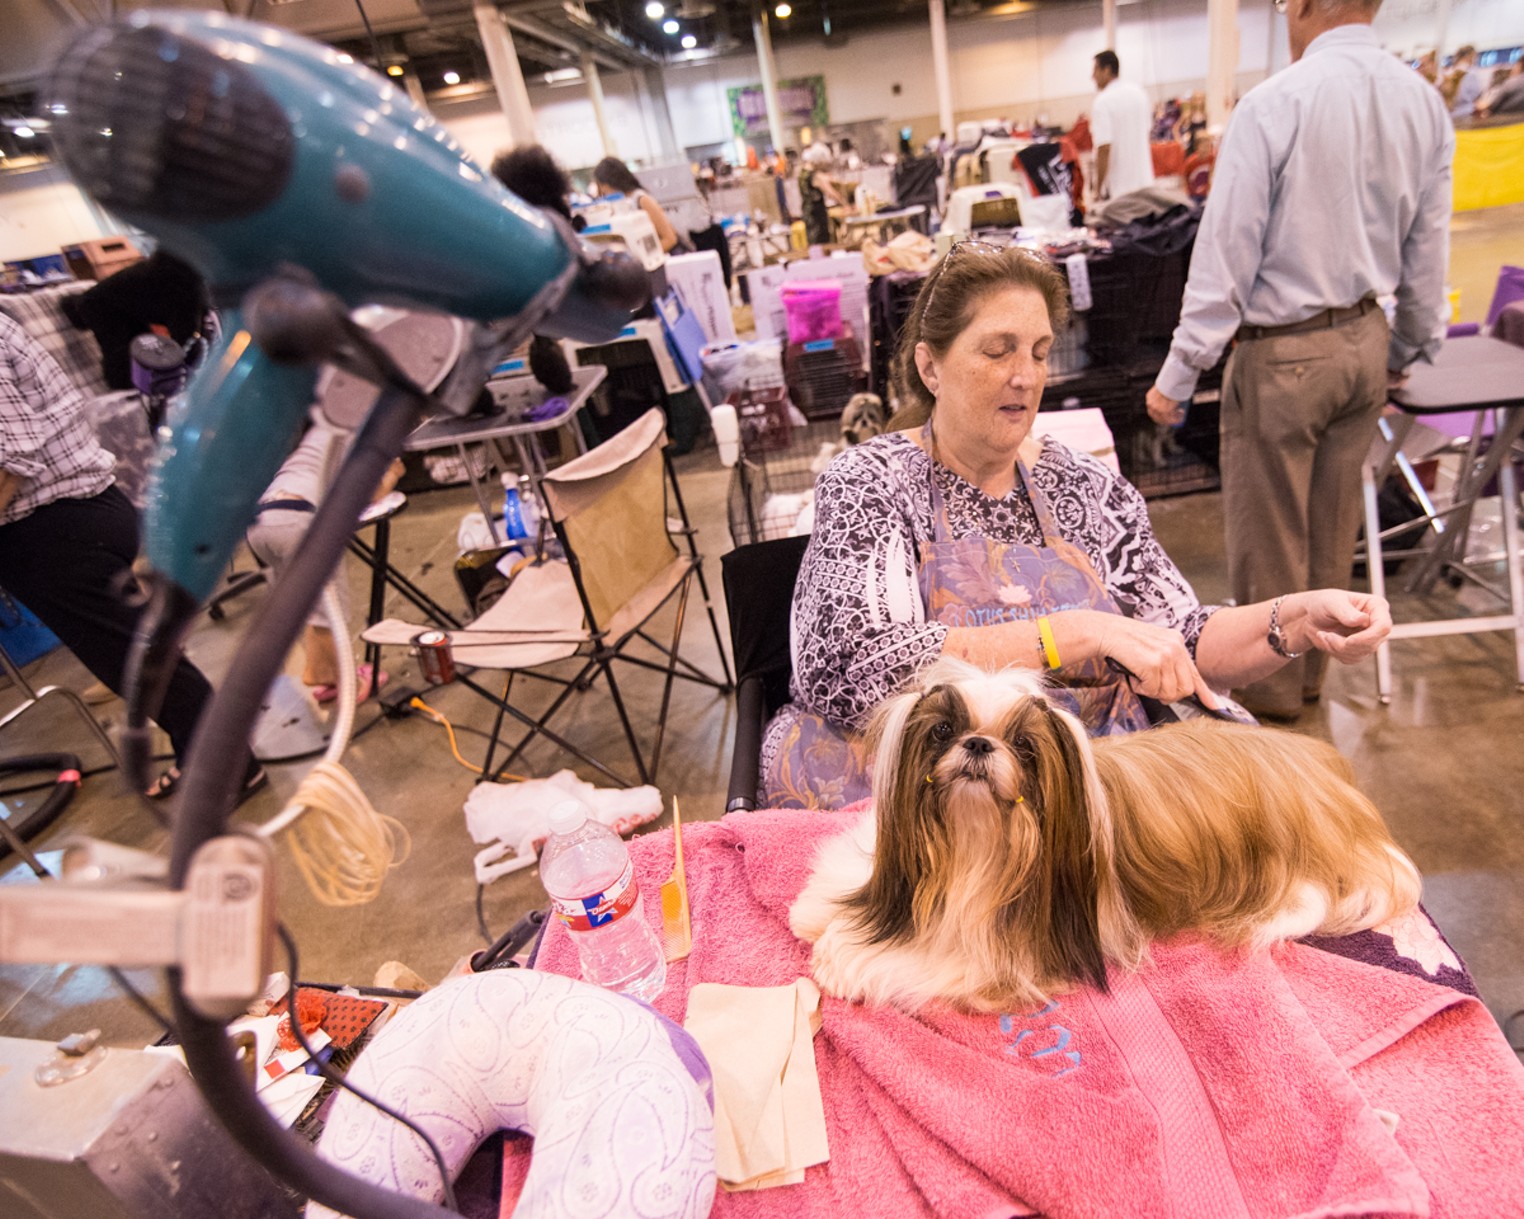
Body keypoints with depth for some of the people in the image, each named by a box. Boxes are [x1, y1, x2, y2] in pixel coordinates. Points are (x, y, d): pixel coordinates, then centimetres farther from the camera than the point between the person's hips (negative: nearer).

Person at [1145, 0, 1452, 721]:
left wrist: (1179, 375, -13)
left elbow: (1226, 252, -18)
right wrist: (1409, 350, 21)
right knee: (1331, 526, 18)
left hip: (1283, 353, -7)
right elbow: (1429, 250, 9)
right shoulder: (1424, 103, 4)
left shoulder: (1272, 106, -16)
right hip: (1366, 341, 7)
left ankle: (1272, 687, 24)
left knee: (1268, 531, 8)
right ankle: (1310, 668, 36)